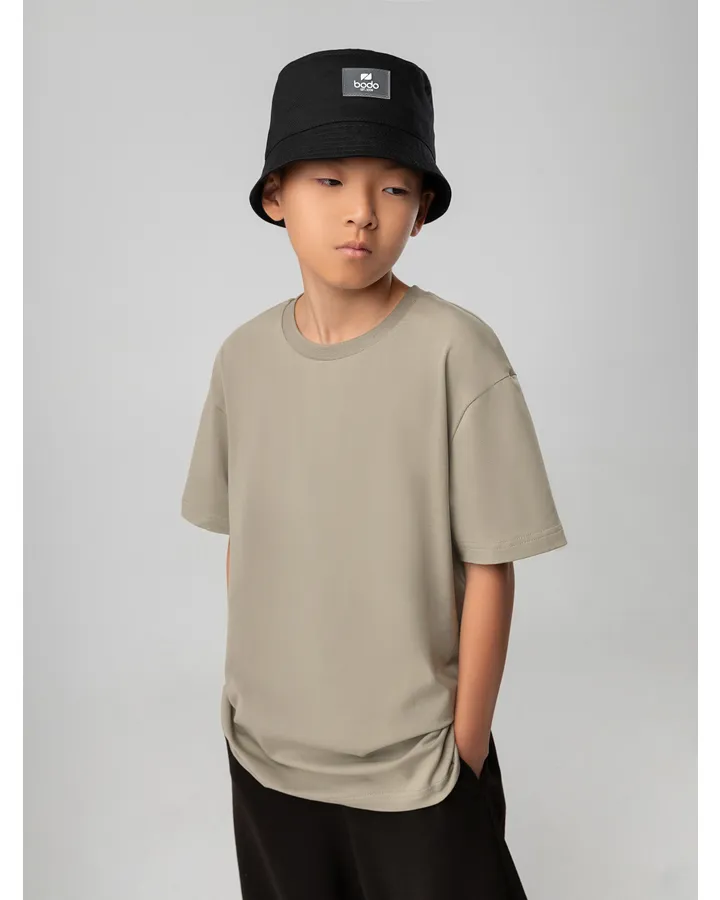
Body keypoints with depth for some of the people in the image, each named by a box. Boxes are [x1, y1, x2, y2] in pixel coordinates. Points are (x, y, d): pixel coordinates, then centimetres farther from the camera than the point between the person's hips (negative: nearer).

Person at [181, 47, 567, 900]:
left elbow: (489, 564, -12)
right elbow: (241, 542, 5)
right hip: (263, 751, 4)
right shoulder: (243, 355, -4)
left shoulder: (454, 349, -17)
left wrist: (467, 743, -7)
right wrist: (248, 697, 8)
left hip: (416, 764, -4)